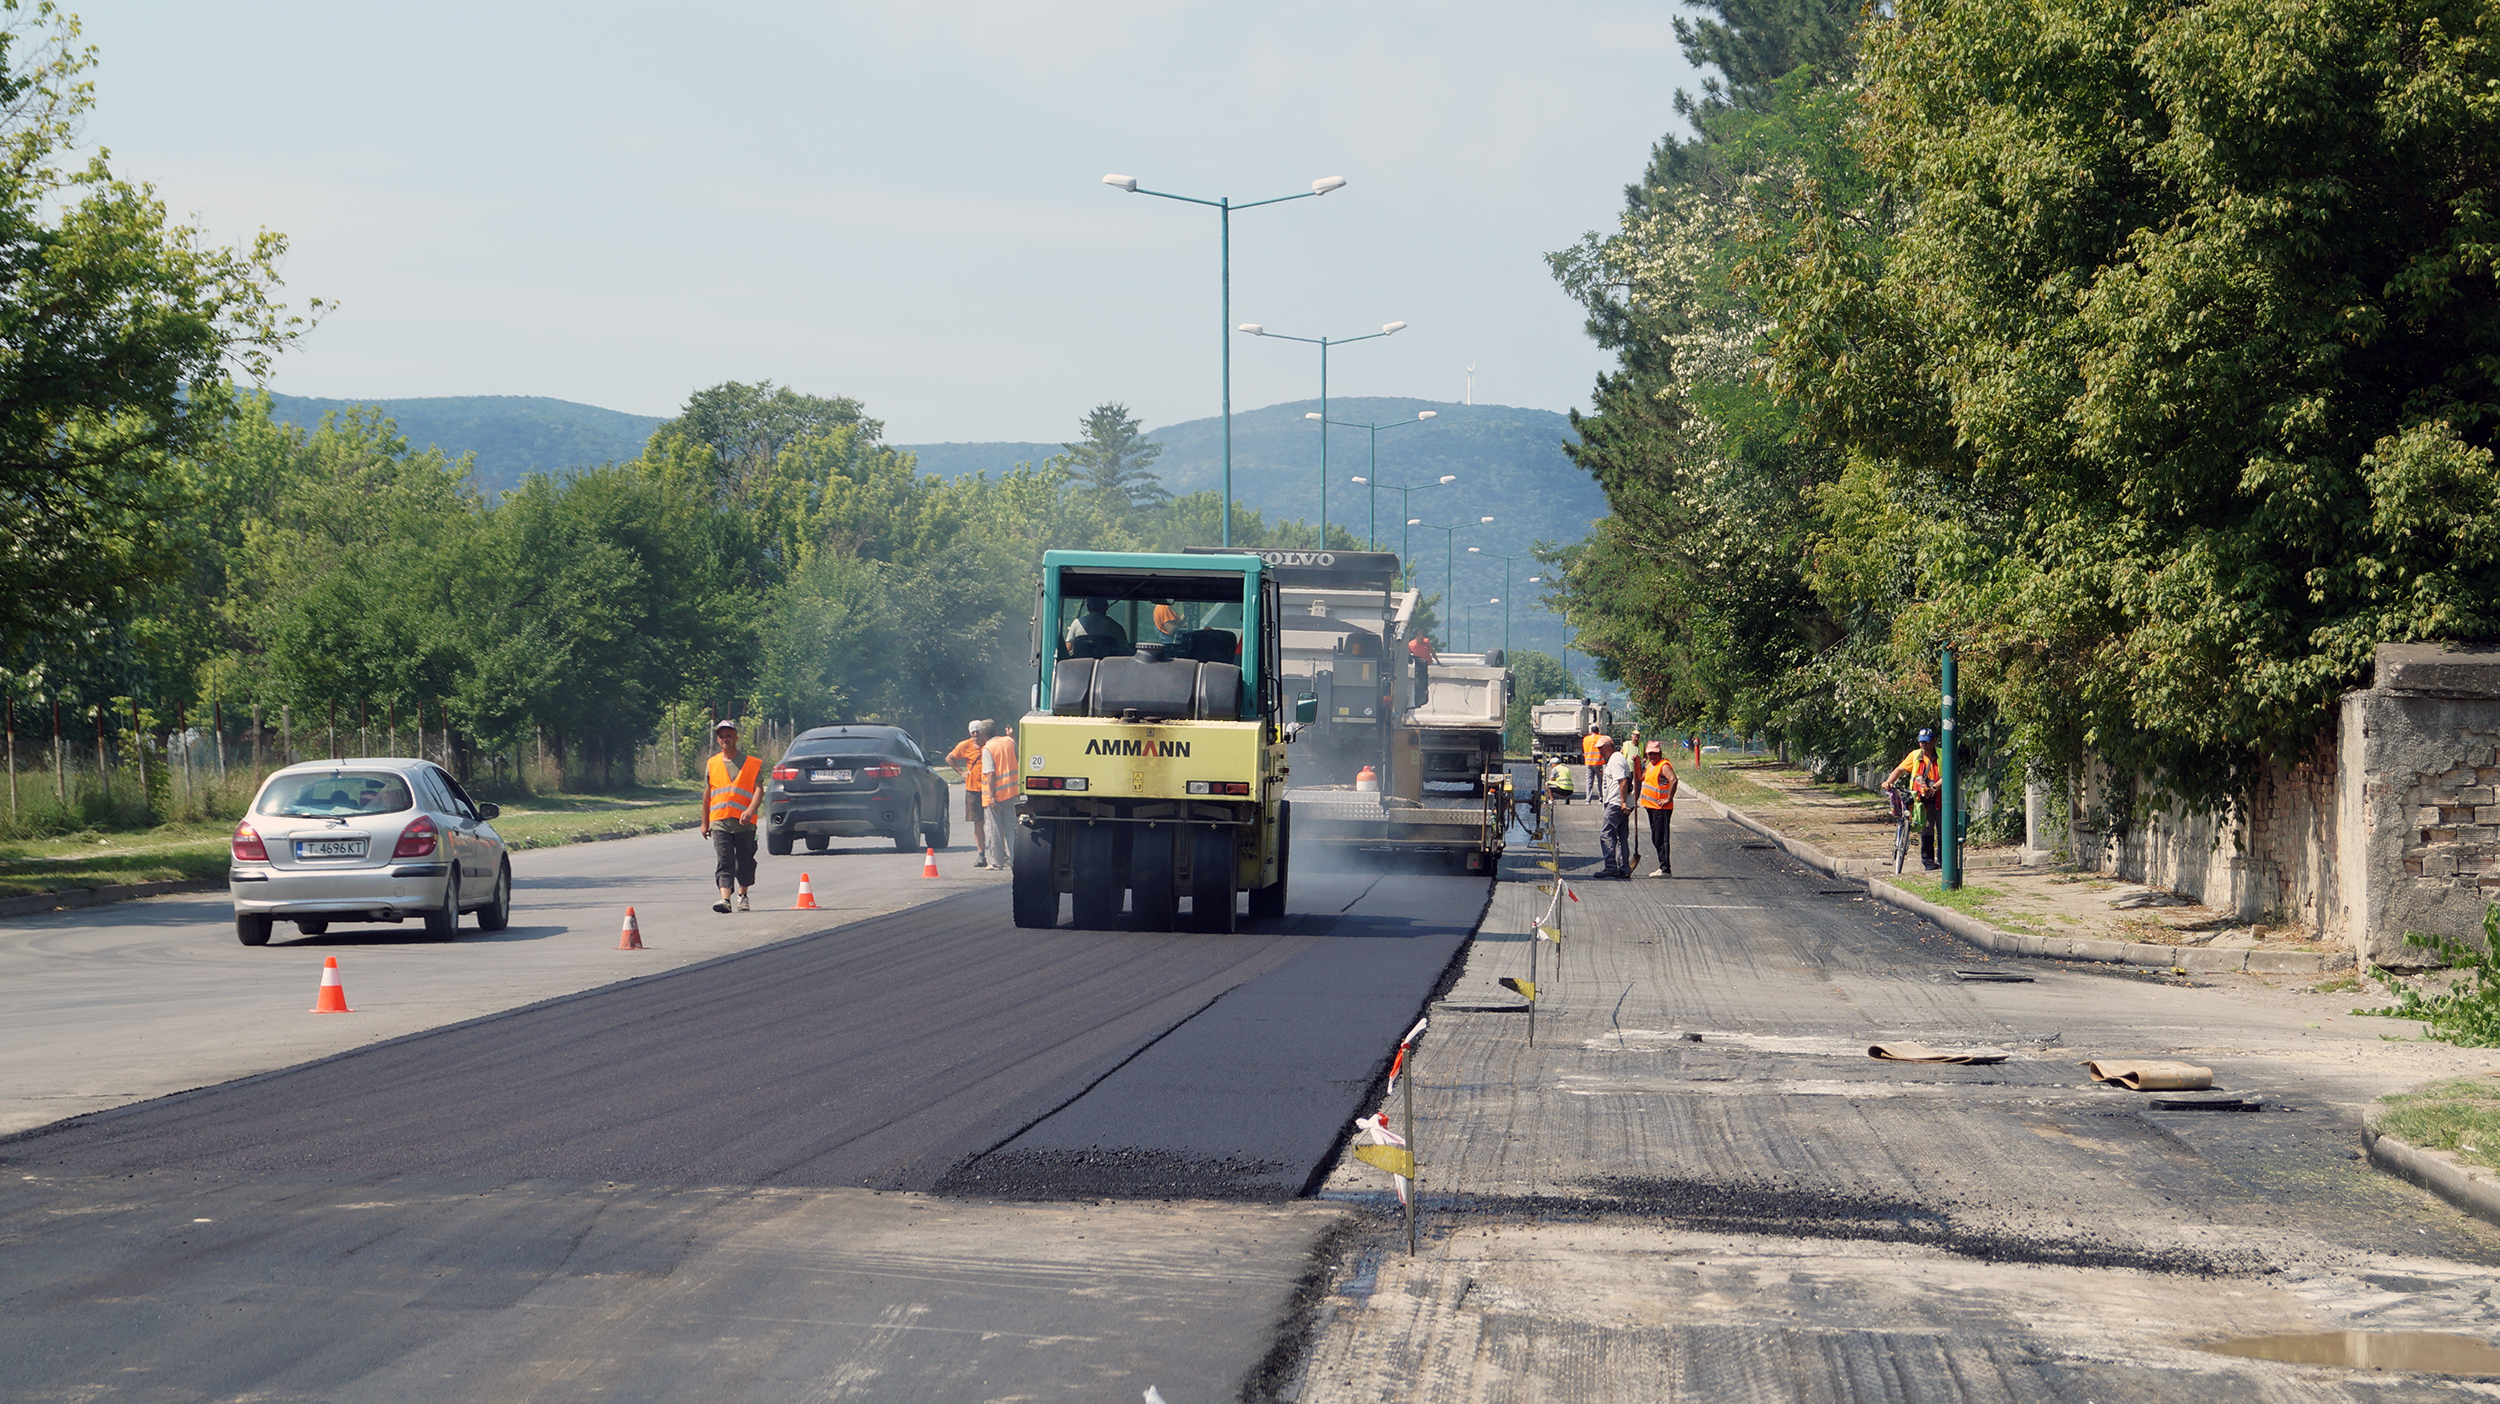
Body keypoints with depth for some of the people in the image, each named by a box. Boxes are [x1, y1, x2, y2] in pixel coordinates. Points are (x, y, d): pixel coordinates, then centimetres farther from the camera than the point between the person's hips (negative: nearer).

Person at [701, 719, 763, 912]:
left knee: (745, 861, 9)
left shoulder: (752, 763, 2)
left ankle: (742, 895, 27)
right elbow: (707, 794, 18)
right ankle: (725, 898, -20)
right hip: (719, 821, 1)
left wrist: (750, 811, -23)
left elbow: (758, 789, -6)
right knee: (723, 861, -10)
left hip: (744, 822, -1)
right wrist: (705, 822, 19)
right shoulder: (712, 764, 12)